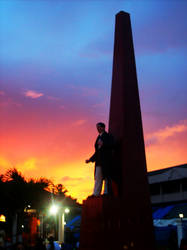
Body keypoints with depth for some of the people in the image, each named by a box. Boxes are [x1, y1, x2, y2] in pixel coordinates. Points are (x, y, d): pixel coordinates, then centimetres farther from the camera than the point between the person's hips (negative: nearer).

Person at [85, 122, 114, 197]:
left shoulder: (108, 136, 7)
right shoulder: (98, 138, 24)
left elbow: (111, 146, -7)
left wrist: (103, 144, -21)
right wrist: (90, 160, 20)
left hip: (106, 160, -6)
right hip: (99, 161, 6)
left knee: (106, 177, -8)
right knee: (98, 177, -2)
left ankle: (106, 192, -9)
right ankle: (96, 194, -7)